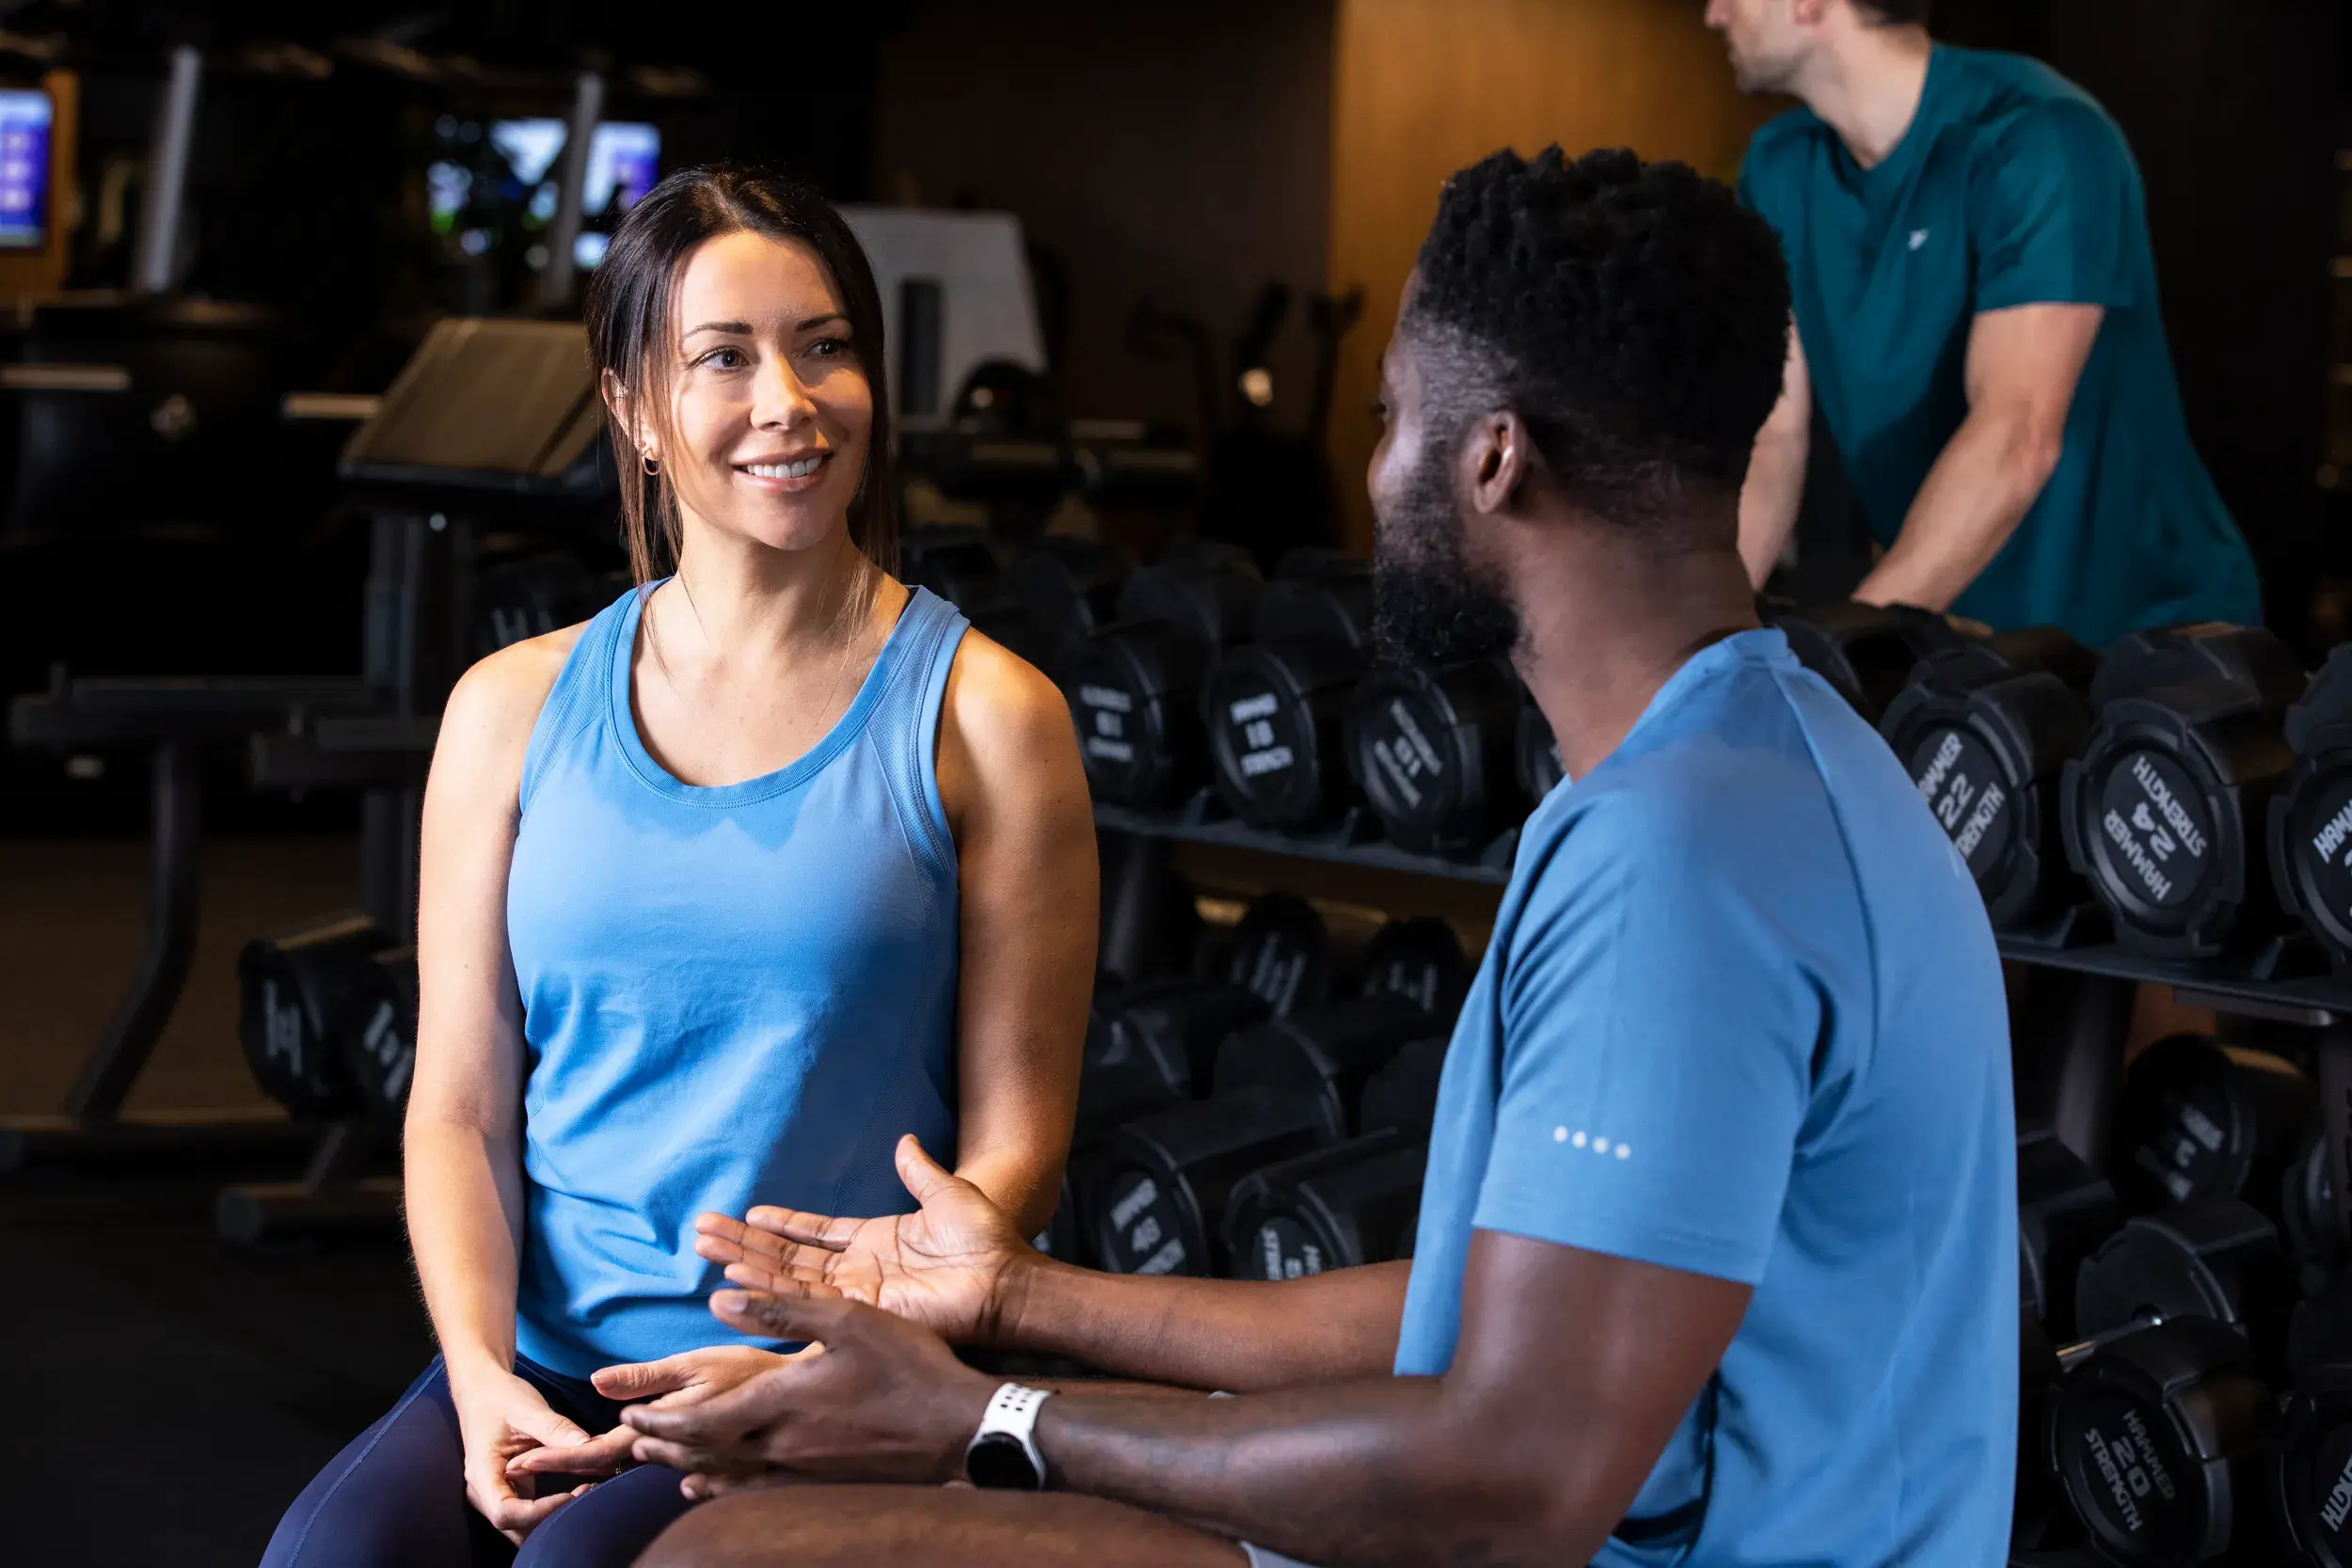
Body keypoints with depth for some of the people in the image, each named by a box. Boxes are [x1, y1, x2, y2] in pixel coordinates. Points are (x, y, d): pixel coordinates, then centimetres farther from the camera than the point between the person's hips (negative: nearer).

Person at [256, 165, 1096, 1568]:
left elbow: (1011, 1148, 0)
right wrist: (484, 1380, -8)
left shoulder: (985, 716, 2)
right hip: (546, 1359, 3)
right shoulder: (515, 708, 11)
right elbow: (459, 1109, 9)